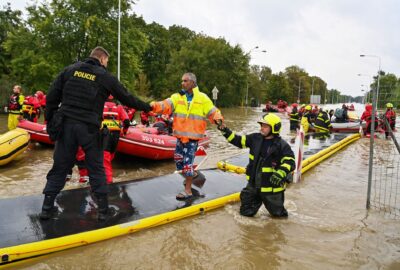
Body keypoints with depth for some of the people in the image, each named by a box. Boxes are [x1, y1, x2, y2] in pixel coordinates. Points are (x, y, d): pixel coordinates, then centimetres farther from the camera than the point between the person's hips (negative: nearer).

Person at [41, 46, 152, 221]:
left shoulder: (70, 69, 10)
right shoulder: (105, 77, 2)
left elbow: (52, 97, 7)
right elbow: (127, 98, 9)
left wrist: (50, 122, 13)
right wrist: (146, 107, 22)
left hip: (65, 125, 3)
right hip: (89, 128, -3)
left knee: (60, 166, 13)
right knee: (96, 169, 7)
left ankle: (47, 208, 20)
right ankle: (103, 210, 12)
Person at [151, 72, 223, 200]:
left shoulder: (203, 98, -2)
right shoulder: (177, 97, 4)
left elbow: (213, 112, 0)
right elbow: (166, 105, -12)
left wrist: (218, 119, -22)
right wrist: (154, 106, -31)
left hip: (193, 136, -5)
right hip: (180, 135, 5)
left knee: (187, 162, -5)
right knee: (178, 159, 16)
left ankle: (188, 191, 7)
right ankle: (190, 176, 44)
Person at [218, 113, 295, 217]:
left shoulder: (282, 145, -15)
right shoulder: (255, 138, 0)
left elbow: (290, 162, -21)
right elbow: (238, 140, 3)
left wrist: (280, 174, -37)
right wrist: (225, 130, -7)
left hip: (272, 186, -4)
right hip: (253, 184, 4)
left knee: (277, 213, 14)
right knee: (246, 212, 11)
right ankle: (257, 201, 39)